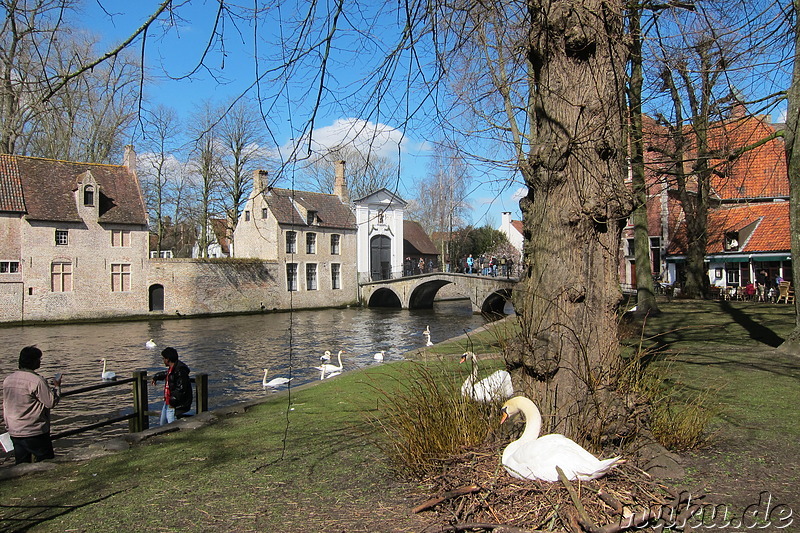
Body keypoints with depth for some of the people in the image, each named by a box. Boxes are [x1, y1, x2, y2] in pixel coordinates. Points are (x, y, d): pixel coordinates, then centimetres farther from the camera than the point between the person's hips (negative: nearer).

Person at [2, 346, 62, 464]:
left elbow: (5, 405, 13)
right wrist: (57, 386, -1)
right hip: (34, 432, -7)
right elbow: (51, 403, -15)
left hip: (14, 432, 7)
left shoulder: (8, 379, 4)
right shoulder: (37, 381, -19)